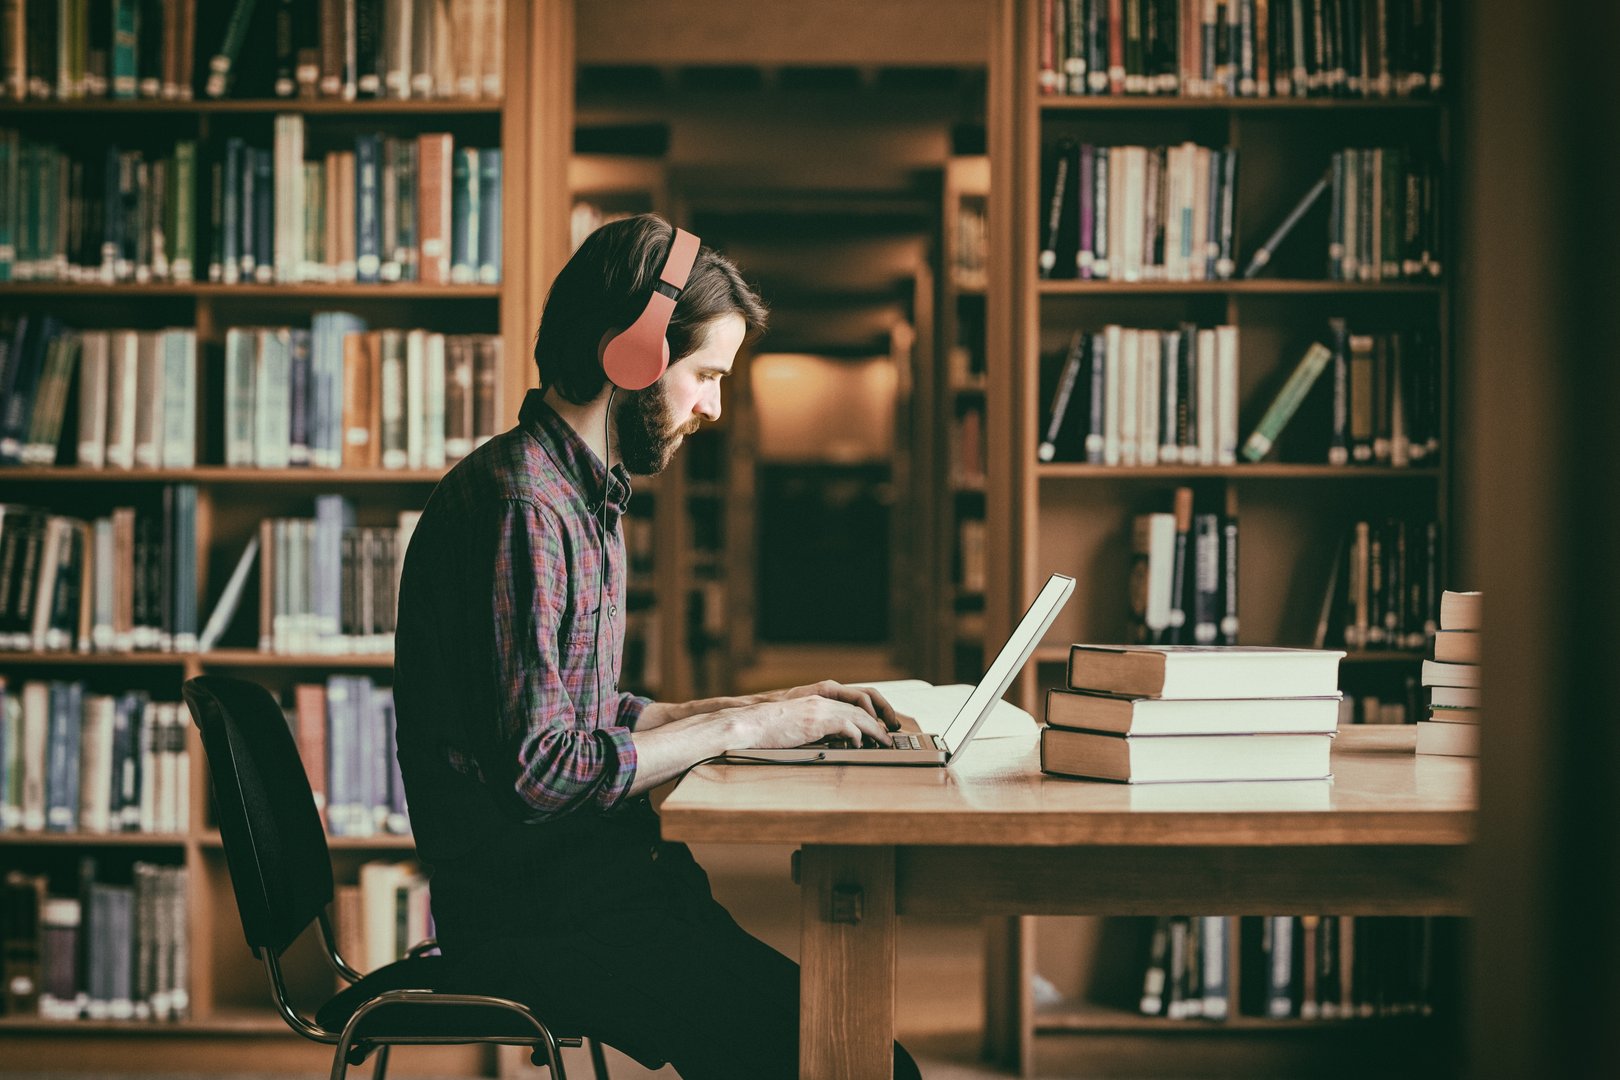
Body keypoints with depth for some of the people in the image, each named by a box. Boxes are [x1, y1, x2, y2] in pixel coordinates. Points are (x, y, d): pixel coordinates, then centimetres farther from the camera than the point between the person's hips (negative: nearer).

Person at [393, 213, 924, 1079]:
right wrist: (739, 726, -13)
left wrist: (767, 707, 12)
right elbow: (538, 771, -22)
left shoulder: (583, 498, 17)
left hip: (580, 878, 10)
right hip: (528, 913, -9)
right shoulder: (518, 504, -16)